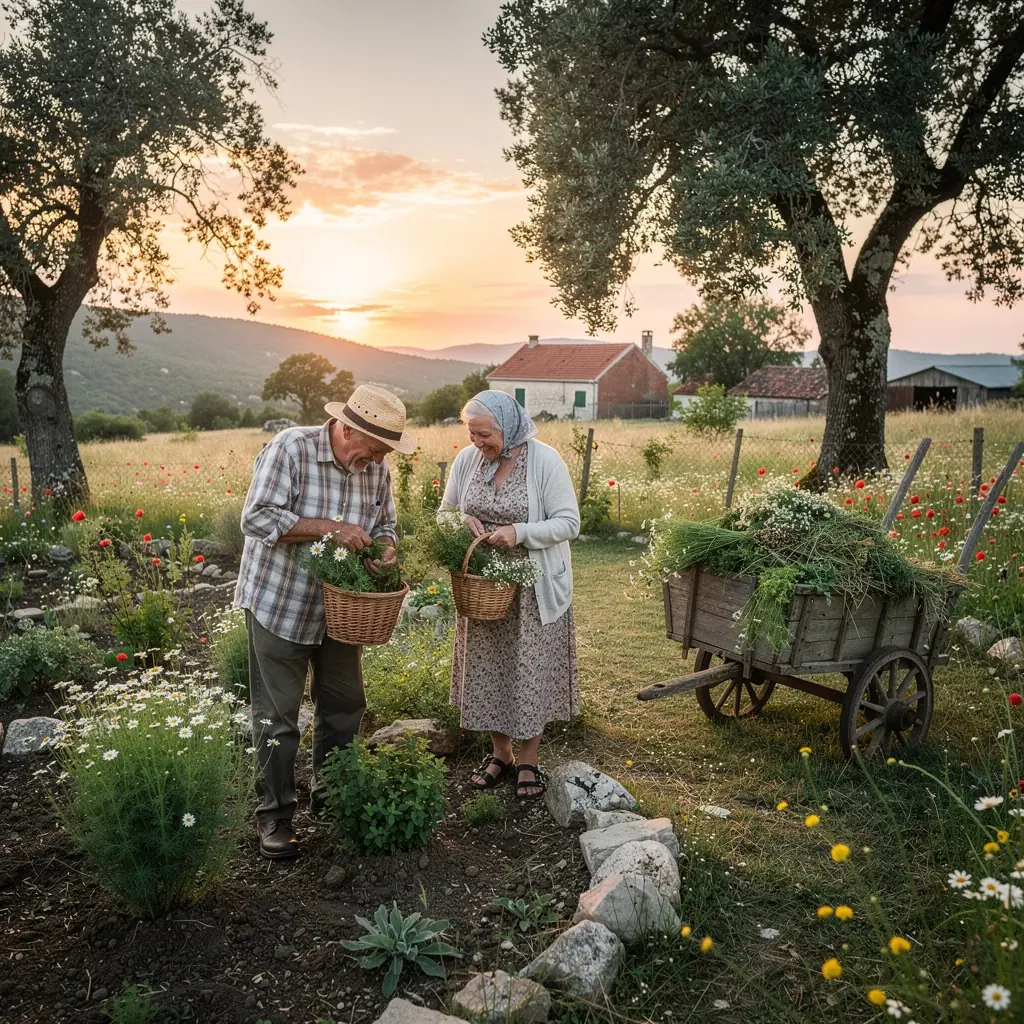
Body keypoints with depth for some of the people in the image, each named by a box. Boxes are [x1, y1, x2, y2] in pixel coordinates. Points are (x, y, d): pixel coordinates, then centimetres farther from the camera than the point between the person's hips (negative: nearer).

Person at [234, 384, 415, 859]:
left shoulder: (376, 467, -3)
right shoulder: (290, 449, -21)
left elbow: (385, 523, 8)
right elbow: (256, 517, -26)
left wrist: (386, 547, -15)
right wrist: (330, 527, -31)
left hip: (341, 606, 6)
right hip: (279, 604, -6)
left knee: (344, 705, 15)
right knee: (277, 715, 3)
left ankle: (332, 794, 36)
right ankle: (274, 814, 20)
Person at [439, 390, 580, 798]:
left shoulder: (545, 460, -14)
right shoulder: (466, 459, -2)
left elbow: (568, 523, -13)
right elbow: (445, 512, 10)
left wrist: (520, 532, -27)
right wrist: (461, 521, -13)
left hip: (534, 587, -4)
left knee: (530, 669, 5)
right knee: (486, 667, 12)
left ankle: (529, 759, 24)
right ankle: (500, 752, 31)